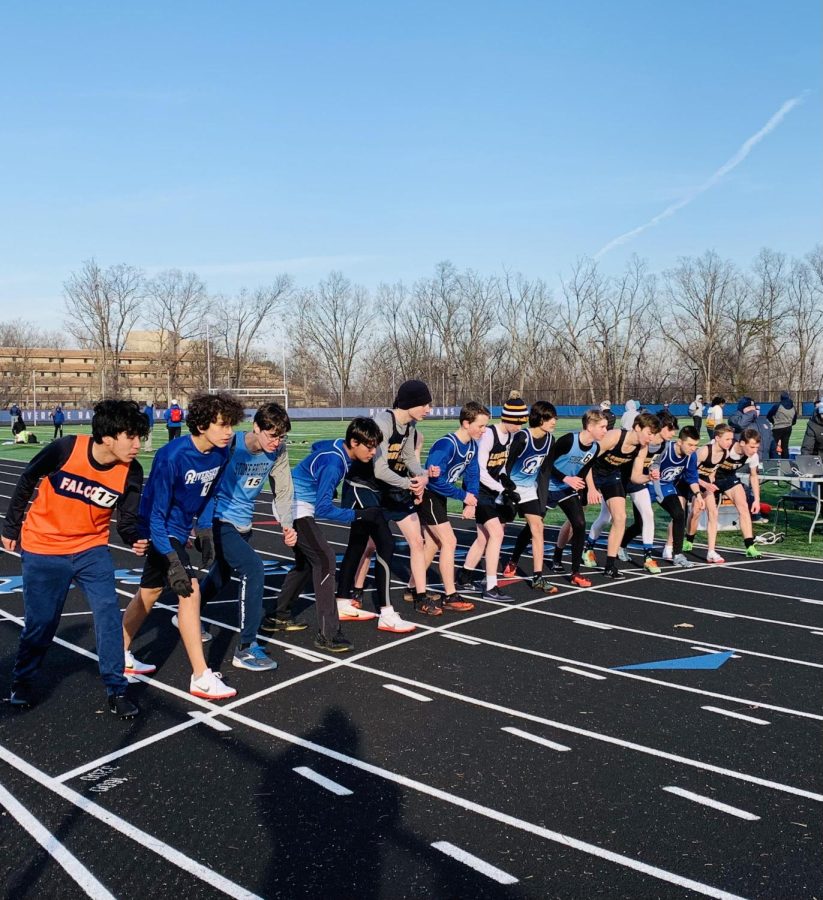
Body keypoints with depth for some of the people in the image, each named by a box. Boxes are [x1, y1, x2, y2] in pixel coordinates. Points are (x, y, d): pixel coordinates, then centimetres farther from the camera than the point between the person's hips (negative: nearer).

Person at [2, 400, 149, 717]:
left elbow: (127, 520, -9)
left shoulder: (131, 472, -15)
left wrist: (135, 539, -32)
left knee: (109, 614, -9)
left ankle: (116, 690, 4)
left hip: (92, 550, 2)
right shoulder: (65, 449, -23)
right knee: (40, 623, 6)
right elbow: (26, 482, -6)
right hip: (43, 551, -2)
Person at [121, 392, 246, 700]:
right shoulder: (172, 457, -29)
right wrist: (172, 561, -30)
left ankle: (121, 655, 39)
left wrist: (205, 532, 6)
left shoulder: (221, 453, -8)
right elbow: (156, 514, -25)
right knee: (189, 590, -16)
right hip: (162, 531, -8)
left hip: (180, 530, 8)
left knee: (151, 591, 20)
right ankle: (201, 678, -10)